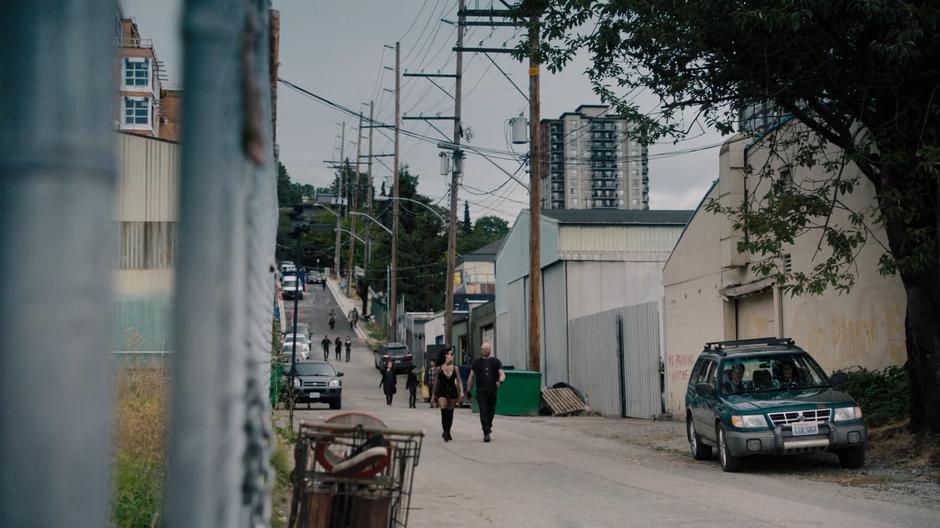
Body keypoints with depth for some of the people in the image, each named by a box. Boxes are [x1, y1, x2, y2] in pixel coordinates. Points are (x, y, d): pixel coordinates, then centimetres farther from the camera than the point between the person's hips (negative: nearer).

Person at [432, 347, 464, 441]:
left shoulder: (455, 368, 2)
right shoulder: (439, 368, -1)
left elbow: (459, 381, 3)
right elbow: (436, 382, 6)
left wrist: (461, 392, -9)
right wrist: (433, 394, 8)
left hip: (452, 391, 2)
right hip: (442, 391, -2)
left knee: (450, 413, 8)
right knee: (444, 411, -16)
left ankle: (447, 432, 23)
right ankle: (445, 432, -12)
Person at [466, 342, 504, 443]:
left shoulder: (496, 362, 9)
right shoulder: (477, 362, 10)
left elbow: (502, 374, 1)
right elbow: (471, 377, 13)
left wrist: (500, 381, -22)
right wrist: (468, 390, 8)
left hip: (492, 391, 1)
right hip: (481, 391, -1)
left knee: (491, 412, 9)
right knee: (483, 412, -13)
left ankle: (488, 427, 33)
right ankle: (486, 433, -17)